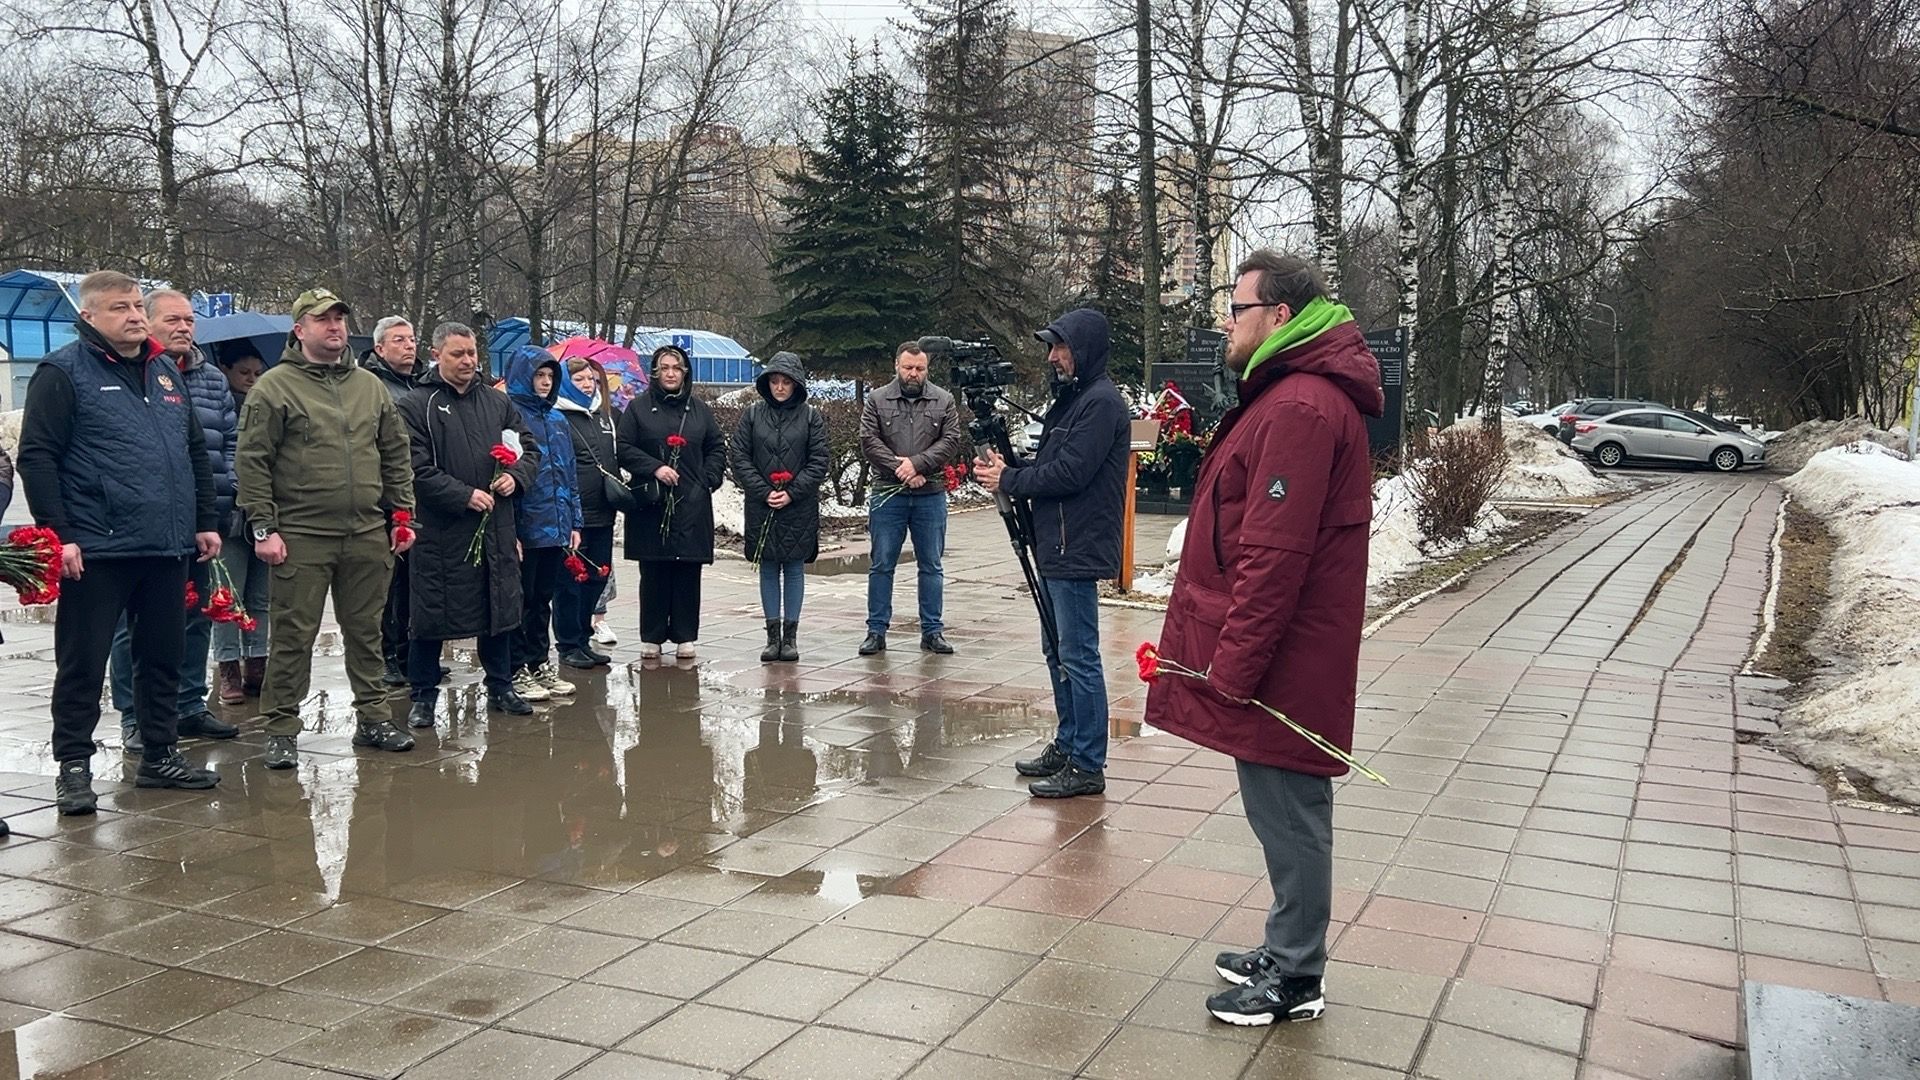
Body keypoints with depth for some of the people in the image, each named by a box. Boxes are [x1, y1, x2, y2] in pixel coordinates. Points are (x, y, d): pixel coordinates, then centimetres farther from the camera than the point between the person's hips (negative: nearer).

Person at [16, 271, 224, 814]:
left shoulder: (165, 372, 15)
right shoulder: (63, 372, -5)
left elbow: (196, 452, 20)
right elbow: (36, 457, -10)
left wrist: (206, 521, 14)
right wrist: (57, 535, -16)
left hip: (168, 547, 6)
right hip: (94, 551, -6)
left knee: (163, 658, 13)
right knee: (82, 665, 3)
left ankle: (159, 755, 25)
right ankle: (73, 765, 14)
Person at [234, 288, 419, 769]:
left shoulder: (371, 386, 13)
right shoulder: (274, 387, -3)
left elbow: (396, 456, 17)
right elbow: (252, 462, -6)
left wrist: (402, 514, 10)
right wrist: (264, 527, -11)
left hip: (368, 535, 5)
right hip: (301, 537, -5)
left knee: (366, 631, 13)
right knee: (293, 636, 1)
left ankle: (372, 719, 24)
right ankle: (282, 730, 11)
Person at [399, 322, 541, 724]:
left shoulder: (498, 402, 11)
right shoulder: (416, 406, -5)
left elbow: (530, 448, 16)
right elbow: (417, 469, -13)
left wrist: (515, 476, -4)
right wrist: (465, 496, -19)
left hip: (496, 529, 5)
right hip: (440, 532, -5)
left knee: (499, 608, 13)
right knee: (432, 615, 3)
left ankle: (501, 687, 28)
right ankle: (422, 696, 16)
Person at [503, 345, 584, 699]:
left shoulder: (558, 420, 16)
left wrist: (574, 522, 13)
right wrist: (508, 530, -17)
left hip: (555, 528, 7)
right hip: (524, 530, -7)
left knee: (543, 599, 15)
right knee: (521, 600, 1)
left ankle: (540, 665, 24)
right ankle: (517, 670, 9)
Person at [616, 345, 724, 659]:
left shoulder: (699, 409, 12)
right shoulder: (638, 408, 5)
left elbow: (717, 448, 15)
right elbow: (625, 449, -1)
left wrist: (709, 479, 2)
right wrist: (654, 468, -13)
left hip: (692, 505, 2)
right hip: (651, 503, -2)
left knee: (688, 572, 2)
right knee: (653, 574, 2)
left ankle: (685, 636, 10)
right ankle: (652, 637, 11)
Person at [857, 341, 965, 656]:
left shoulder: (943, 401, 5)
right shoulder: (877, 400, 3)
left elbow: (952, 440, -5)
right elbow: (869, 441, -5)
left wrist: (917, 463, -16)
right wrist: (900, 470, -15)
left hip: (931, 496, 1)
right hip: (888, 495, -1)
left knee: (931, 566, 7)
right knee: (881, 565, 4)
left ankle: (932, 631, 15)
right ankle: (876, 631, 12)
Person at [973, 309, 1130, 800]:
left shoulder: (1101, 403, -13)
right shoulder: (1070, 399, 18)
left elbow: (1069, 473, -20)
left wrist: (1008, 480, -9)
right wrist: (1008, 467, 2)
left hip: (1078, 553, -10)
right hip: (1055, 549, 10)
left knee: (1078, 657, -6)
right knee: (1058, 653, 17)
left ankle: (1087, 766, 0)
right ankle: (1066, 746, 28)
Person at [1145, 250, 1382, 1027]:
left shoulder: (1299, 409, -19)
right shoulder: (1292, 395, 16)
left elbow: (1274, 556, -24)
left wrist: (1232, 666, -21)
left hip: (1280, 662, -10)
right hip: (1283, 655, 10)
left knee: (1288, 814, 1)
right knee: (1282, 811, 18)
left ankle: (1295, 980, 15)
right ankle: (1286, 952, 32)